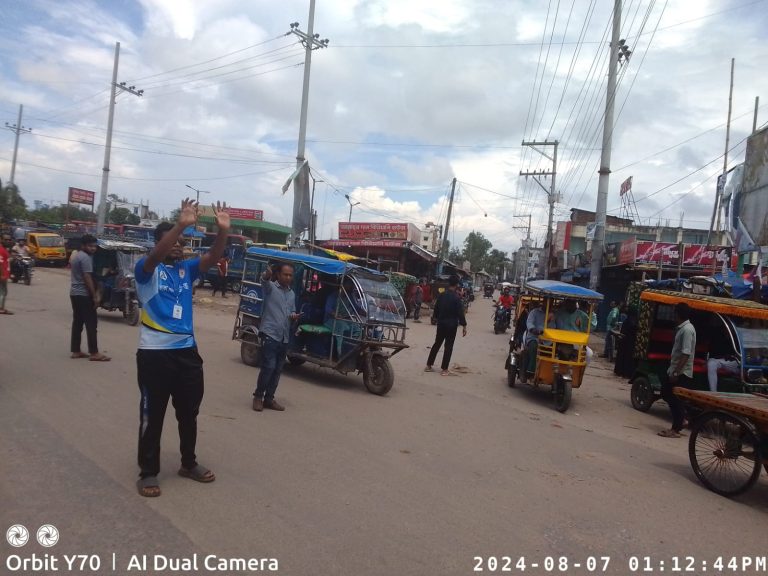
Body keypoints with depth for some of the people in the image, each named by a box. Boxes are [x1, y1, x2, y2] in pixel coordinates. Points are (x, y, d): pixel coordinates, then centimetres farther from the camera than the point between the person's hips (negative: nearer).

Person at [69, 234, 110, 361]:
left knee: (77, 322, 12)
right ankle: (94, 353, -9)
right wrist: (94, 295, -18)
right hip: (84, 294, -10)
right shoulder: (86, 257, -15)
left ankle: (76, 351, 14)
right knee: (91, 323, -9)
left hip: (74, 293, 10)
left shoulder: (77, 256, 18)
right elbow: (87, 278, -20)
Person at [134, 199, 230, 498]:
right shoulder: (147, 269, -5)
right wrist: (181, 224, -38)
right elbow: (156, 256, -27)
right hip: (154, 353, -5)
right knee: (152, 415, 4)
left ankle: (189, 463, 32)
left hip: (187, 350, 5)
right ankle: (148, 472, 18)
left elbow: (213, 257, -5)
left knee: (189, 412, 15)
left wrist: (223, 230, -23)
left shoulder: (187, 268, 9)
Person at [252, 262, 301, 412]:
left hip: (284, 337, 6)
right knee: (269, 367, -12)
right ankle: (258, 396, 6)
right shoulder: (270, 287, -3)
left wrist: (294, 316, 0)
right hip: (270, 334, -6)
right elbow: (264, 281, -26)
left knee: (277, 370, 8)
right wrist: (266, 275, -50)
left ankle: (269, 398, 19)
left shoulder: (292, 294, 16)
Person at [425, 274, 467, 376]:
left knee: (437, 344, 15)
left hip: (441, 323, 5)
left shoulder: (442, 295, 2)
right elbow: (460, 313, -15)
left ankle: (428, 366, 17)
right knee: (448, 346, 2)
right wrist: (464, 326, -9)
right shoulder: (456, 297, -15)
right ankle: (444, 369, 4)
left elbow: (436, 309, 10)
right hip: (451, 325, -5)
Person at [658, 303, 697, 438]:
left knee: (676, 400, -1)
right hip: (675, 370, 10)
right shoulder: (681, 328, 11)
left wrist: (676, 372, -24)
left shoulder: (687, 330, -19)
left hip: (682, 372, -10)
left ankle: (675, 429, 8)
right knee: (666, 393, 17)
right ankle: (680, 419, 26)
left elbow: (686, 354, -25)